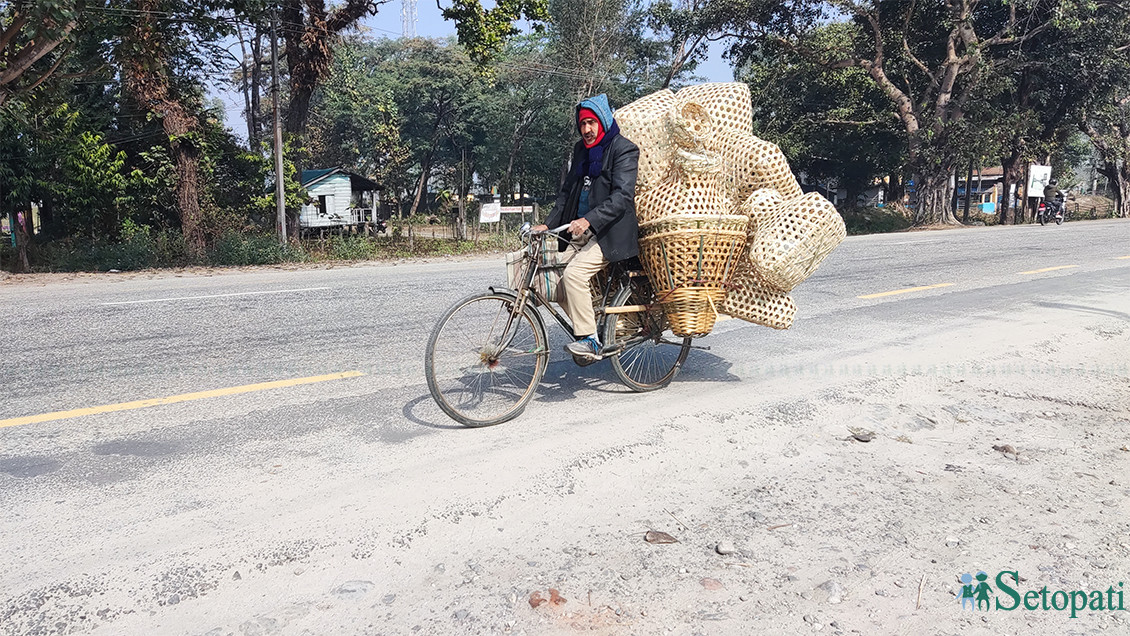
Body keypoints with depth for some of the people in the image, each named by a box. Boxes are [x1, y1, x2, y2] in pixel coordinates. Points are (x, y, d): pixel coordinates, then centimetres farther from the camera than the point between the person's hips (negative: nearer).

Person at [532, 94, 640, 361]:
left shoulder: (624, 149, -9)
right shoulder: (581, 149, 14)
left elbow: (622, 196, -21)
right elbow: (567, 190, 19)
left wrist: (588, 220, -32)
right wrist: (549, 224, 7)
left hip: (610, 233, -8)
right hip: (581, 232, 8)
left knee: (574, 273, -27)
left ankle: (590, 340, -18)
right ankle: (587, 331, 10)